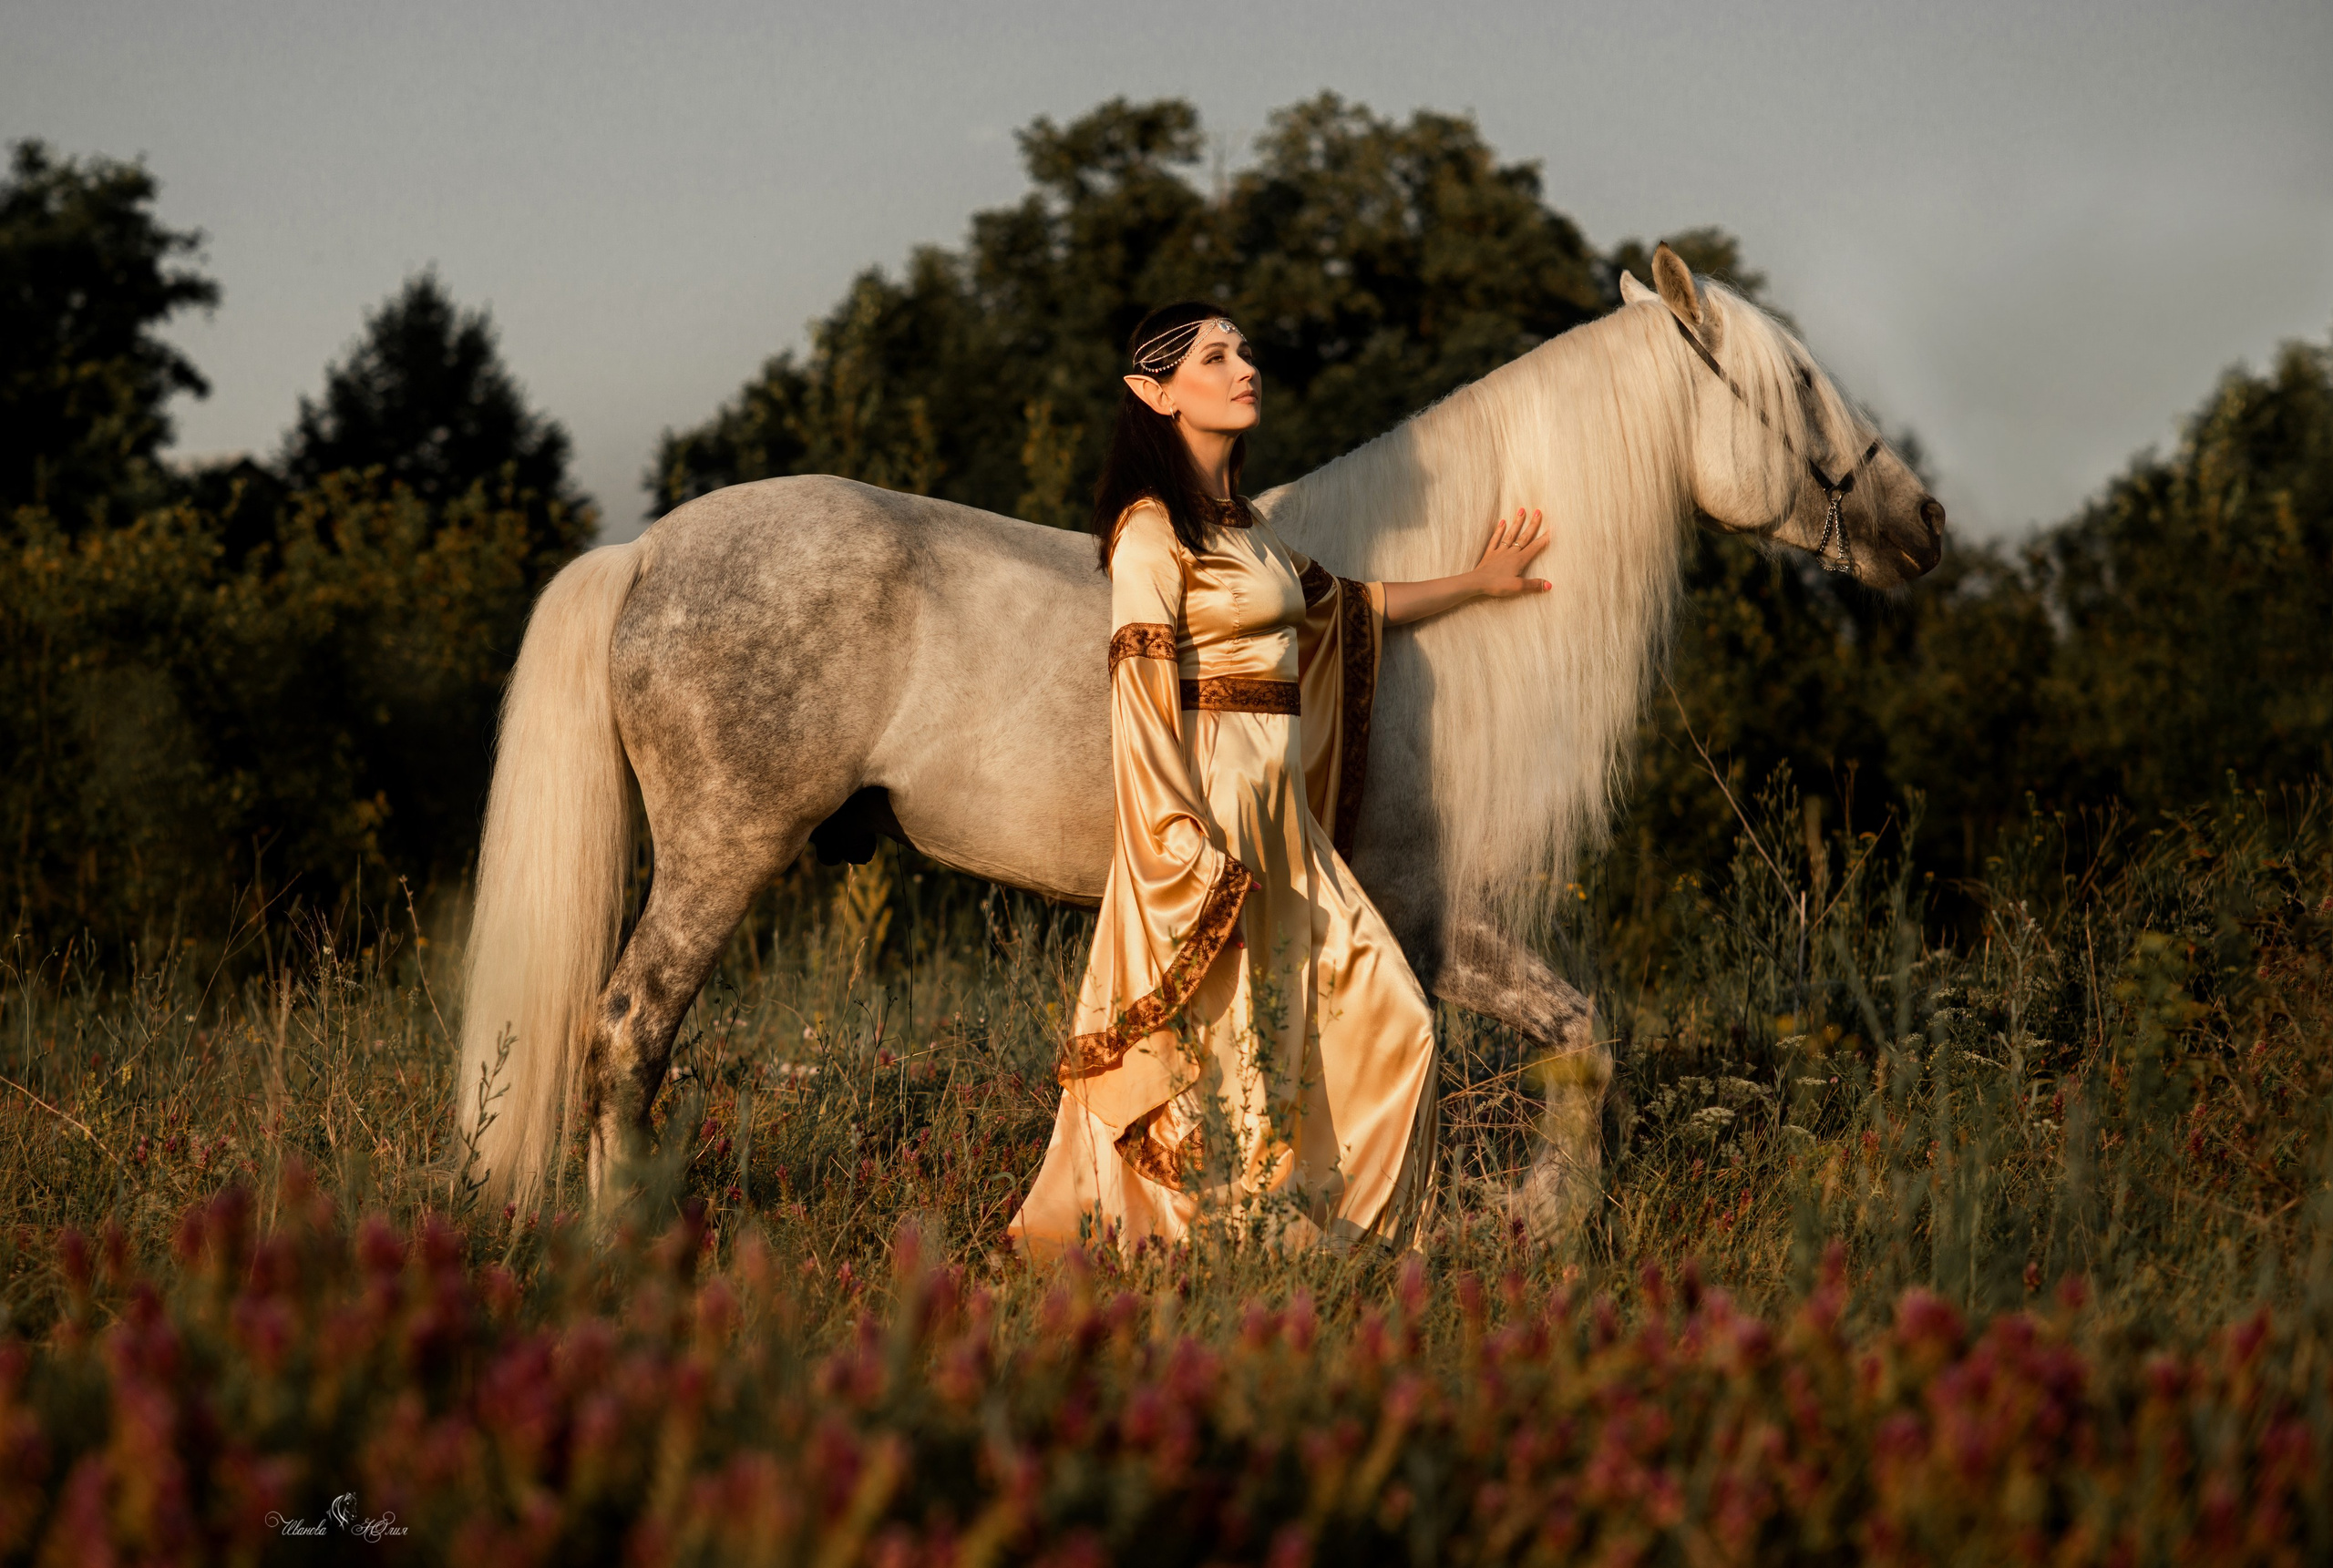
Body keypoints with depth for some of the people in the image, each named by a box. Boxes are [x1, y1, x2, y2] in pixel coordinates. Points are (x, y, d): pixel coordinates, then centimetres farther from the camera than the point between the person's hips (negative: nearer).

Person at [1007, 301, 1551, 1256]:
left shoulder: (1241, 525, 15)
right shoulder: (1152, 530, -11)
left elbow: (1343, 605, 31)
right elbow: (1145, 693, -17)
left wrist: (1475, 585, 41)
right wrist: (1188, 844, -23)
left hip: (1281, 812, 9)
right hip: (1213, 809, -9)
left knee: (1387, 1020, 6)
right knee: (1208, 1048, -4)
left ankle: (1299, 1227, 13)